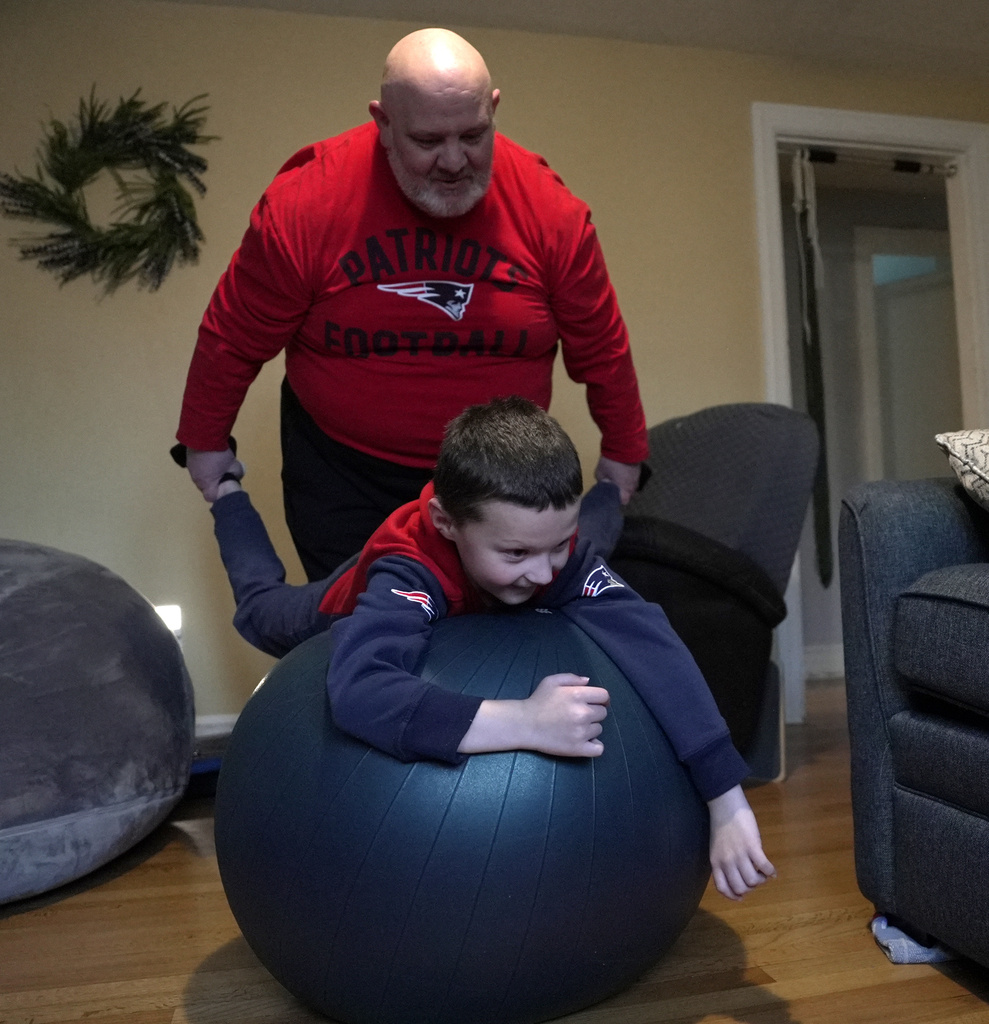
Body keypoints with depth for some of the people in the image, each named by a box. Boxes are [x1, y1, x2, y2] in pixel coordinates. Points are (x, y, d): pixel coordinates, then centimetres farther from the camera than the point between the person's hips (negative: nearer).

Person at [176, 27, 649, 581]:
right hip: (341, 474, 0)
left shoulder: (549, 208, -12)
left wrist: (623, 451, 8)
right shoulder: (305, 201, -16)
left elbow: (599, 345, -1)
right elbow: (234, 337, -5)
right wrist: (206, 441, 5)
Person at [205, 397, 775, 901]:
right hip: (352, 619, -2)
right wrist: (525, 722, -77)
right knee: (264, 605, 31)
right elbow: (355, 692, -68)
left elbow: (651, 641, -52)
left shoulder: (558, 548, -43)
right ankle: (230, 494, 56)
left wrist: (728, 804, -60)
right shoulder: (407, 571, -53)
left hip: (483, 620, 2)